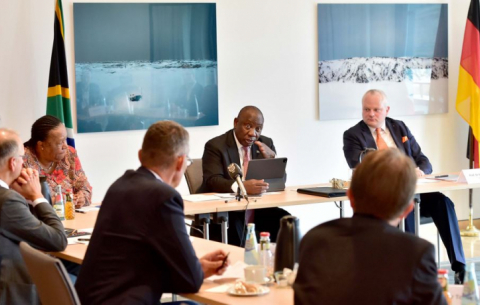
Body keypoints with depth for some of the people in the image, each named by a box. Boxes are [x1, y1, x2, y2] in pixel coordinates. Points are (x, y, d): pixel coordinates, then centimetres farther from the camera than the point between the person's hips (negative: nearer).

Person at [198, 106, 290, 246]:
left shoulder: (266, 144, 7)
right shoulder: (215, 146, -8)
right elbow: (213, 181, -22)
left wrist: (272, 158, -17)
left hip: (257, 211, 5)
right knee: (232, 224, -34)